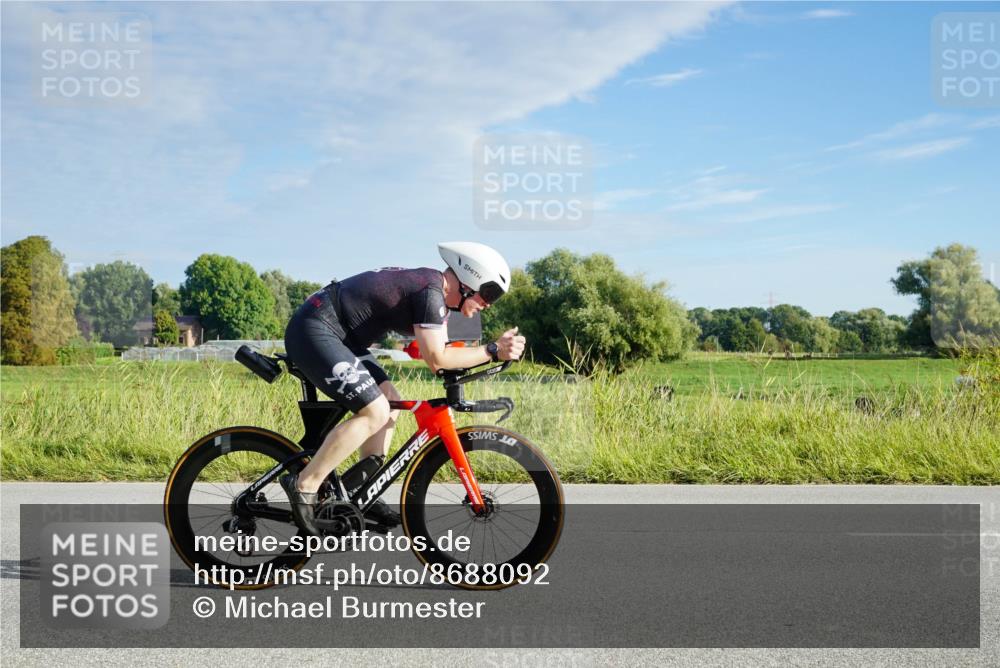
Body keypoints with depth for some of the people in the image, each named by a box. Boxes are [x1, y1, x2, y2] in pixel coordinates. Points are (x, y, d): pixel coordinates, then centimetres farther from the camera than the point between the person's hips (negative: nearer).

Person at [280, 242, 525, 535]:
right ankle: (303, 486, -9)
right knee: (374, 412, -16)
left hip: (336, 335, 11)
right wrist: (493, 351, -17)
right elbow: (436, 359, -20)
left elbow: (438, 353, 13)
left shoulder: (431, 286, 12)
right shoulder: (431, 292, -18)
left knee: (390, 404, 9)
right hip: (314, 331, -10)